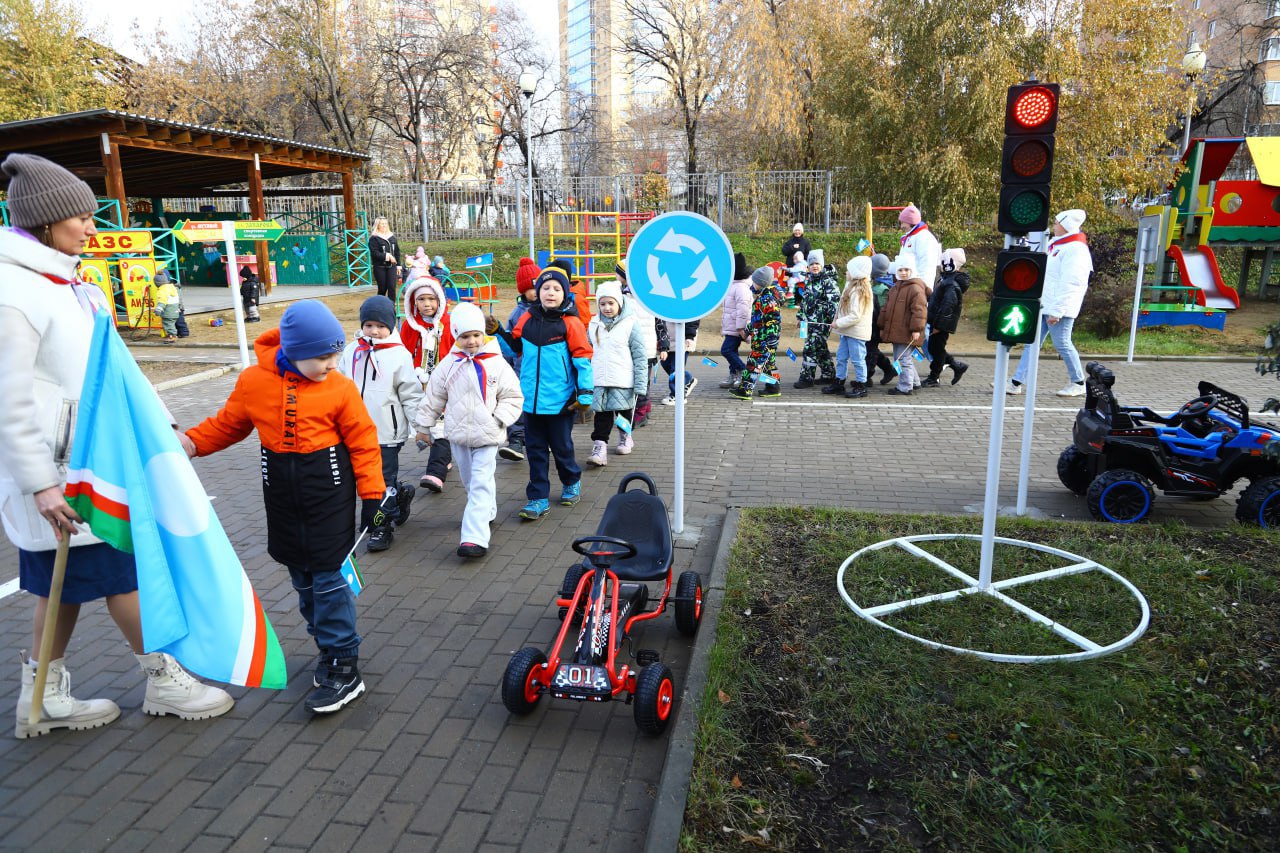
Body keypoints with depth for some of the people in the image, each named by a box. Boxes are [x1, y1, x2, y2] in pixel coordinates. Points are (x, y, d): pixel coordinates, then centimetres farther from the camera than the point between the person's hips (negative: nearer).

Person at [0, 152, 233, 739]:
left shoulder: (61, 284, 11)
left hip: (87, 460, 10)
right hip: (56, 469, -9)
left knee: (67, 582, 15)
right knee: (121, 571, 1)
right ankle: (163, 681, 16)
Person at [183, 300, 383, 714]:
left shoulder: (340, 388, -11)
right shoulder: (254, 381, -4)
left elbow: (363, 443, -7)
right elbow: (227, 424, 10)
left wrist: (372, 494, -8)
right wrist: (191, 442, -6)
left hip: (329, 492, -4)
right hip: (281, 494, 4)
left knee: (329, 575, -4)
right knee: (302, 575, 13)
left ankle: (344, 665, 4)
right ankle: (328, 645, 30)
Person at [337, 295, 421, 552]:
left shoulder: (399, 355, -8)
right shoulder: (351, 352, 6)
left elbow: (411, 394, -7)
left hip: (387, 431, -6)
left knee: (384, 479, 1)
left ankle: (382, 527, 12)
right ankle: (400, 494, 40)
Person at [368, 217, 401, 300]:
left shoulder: (392, 237, 12)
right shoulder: (373, 238, -4)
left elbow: (397, 252, 16)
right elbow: (374, 253, -15)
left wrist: (398, 265, 11)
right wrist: (387, 256, -20)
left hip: (391, 266, 4)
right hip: (380, 267, -3)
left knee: (392, 288, -8)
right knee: (382, 290, 2)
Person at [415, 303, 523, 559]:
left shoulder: (496, 364, -6)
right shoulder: (449, 364, 2)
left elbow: (513, 396, -1)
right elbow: (434, 398, 10)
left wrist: (499, 419, -14)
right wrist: (423, 425, 12)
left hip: (487, 435, -4)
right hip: (458, 434, 4)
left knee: (481, 484, -10)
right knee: (470, 481, 20)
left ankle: (475, 537, -15)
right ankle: (487, 513, 44)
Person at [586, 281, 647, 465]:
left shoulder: (630, 324, -6)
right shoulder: (594, 324, 8)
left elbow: (640, 356, -7)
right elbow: (588, 352, 17)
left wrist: (640, 384, -11)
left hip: (623, 382, -2)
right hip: (599, 381, 3)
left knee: (624, 411, 14)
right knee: (601, 414, -1)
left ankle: (625, 437, 36)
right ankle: (599, 446, -1)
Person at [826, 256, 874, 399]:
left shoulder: (858, 291, -19)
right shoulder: (851, 287, 12)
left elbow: (855, 315, -23)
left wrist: (839, 323, -19)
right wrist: (839, 323, 10)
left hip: (856, 332, -10)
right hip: (847, 331, 10)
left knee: (858, 359, -1)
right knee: (841, 357, 14)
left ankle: (861, 387, 9)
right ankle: (839, 383, 24)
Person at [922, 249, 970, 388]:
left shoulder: (952, 284, -21)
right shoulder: (947, 279, 12)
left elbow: (947, 306, -26)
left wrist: (938, 325, -24)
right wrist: (934, 323, 22)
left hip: (943, 324, -10)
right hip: (938, 321, 10)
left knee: (936, 349, 1)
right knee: (934, 348, 16)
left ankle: (933, 378, 12)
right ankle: (958, 366, 26)